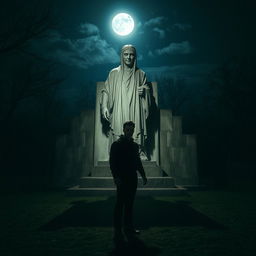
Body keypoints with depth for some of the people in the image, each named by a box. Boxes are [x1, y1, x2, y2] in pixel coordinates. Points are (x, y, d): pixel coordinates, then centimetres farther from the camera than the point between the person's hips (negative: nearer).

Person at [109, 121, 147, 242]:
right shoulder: (116, 144, -3)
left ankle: (129, 227, 20)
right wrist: (116, 177, -18)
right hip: (122, 179, -6)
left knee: (129, 204, 11)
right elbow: (112, 162, -8)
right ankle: (117, 231, 2)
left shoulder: (135, 145, 16)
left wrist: (143, 175, 15)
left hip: (132, 179, 6)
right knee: (120, 204, -4)